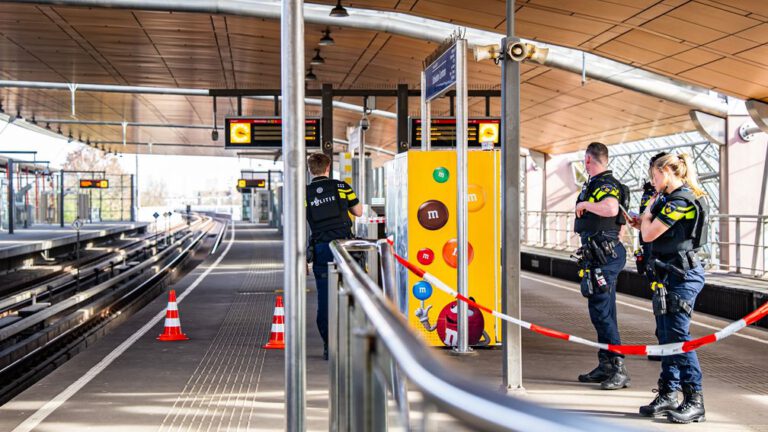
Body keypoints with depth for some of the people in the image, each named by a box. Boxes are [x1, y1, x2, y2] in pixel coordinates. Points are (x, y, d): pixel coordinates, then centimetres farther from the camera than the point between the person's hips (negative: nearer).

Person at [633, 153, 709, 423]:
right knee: (665, 334, 12)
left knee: (677, 335, -10)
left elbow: (649, 235, -14)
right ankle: (668, 394, 20)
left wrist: (649, 210, 0)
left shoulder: (680, 199, -16)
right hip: (669, 274, 10)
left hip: (681, 275, -10)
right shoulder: (676, 197, 15)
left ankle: (694, 402, -5)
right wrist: (646, 222, 13)